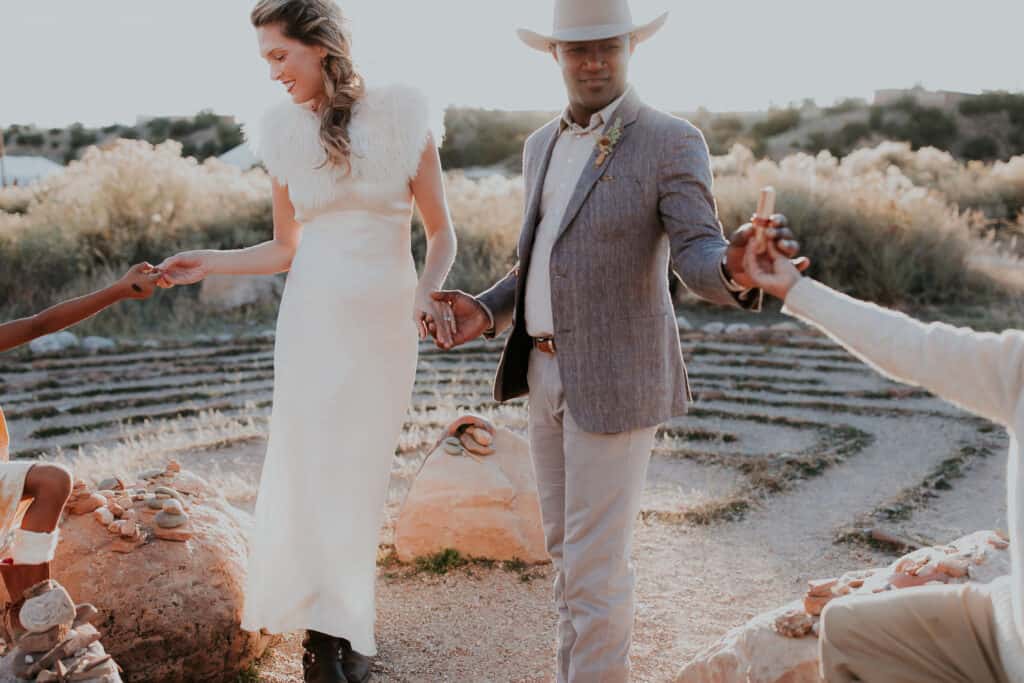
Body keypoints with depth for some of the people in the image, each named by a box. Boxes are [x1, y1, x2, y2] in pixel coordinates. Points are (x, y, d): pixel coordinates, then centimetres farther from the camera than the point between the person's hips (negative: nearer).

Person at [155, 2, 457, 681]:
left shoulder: (400, 114, -4)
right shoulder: (286, 130, 4)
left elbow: (442, 231, 0)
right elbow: (286, 248, 13)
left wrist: (428, 292, -18)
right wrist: (207, 263, 2)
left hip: (385, 319, -2)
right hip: (313, 315, 2)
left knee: (359, 474, 6)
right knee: (309, 470, 0)